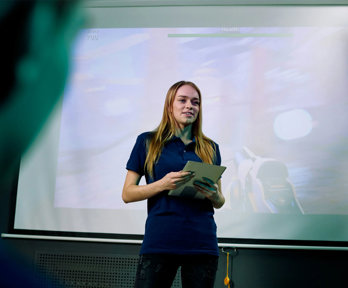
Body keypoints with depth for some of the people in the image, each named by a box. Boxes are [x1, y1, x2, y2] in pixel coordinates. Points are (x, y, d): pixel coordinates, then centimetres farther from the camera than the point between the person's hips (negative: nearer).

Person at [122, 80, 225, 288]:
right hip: (159, 242, -2)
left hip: (203, 244, 3)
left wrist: (215, 196, -5)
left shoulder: (210, 148, 15)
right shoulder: (147, 142, 7)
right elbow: (127, 194, 3)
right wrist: (162, 184, -13)